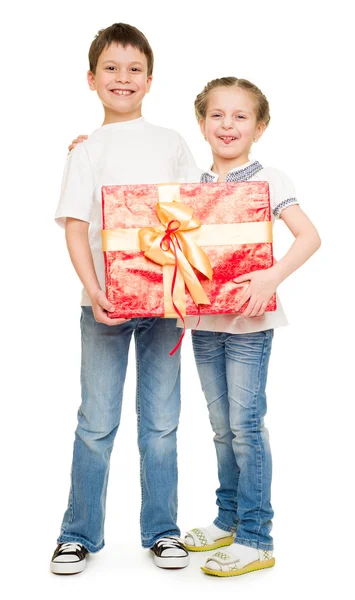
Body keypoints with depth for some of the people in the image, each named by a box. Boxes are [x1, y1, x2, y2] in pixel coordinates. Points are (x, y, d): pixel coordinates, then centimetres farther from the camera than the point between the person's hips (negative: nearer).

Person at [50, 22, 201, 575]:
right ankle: (80, 533, 19)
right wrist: (93, 290, -18)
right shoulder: (87, 151, 4)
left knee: (161, 421, 8)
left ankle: (161, 529, 22)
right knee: (97, 422, 5)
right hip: (105, 302, -1)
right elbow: (75, 227, -3)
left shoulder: (171, 143, 10)